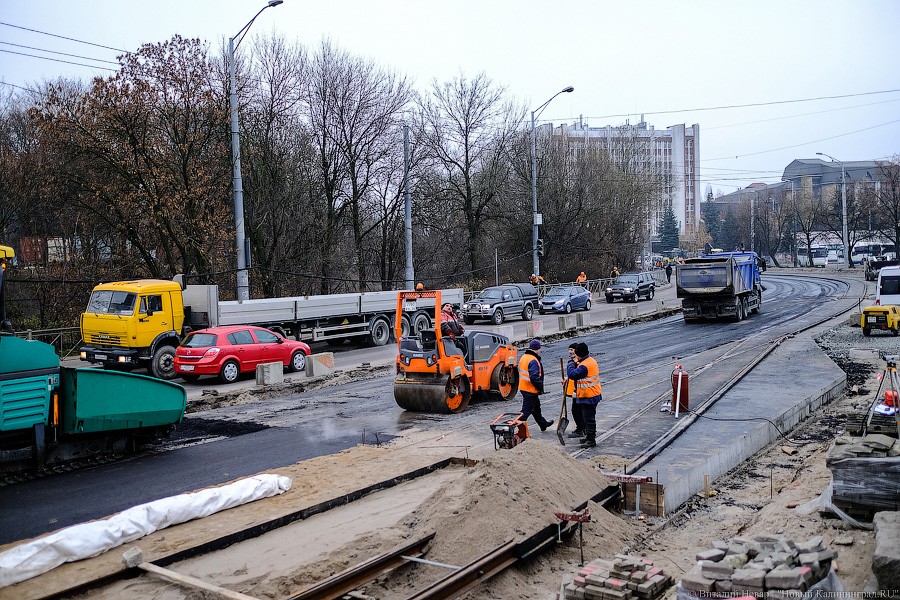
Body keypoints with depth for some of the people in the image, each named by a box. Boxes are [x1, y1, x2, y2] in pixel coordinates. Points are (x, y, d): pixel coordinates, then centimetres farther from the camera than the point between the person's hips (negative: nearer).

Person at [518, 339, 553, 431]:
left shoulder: (524, 357, 8)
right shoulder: (533, 361, -23)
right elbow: (534, 377, -30)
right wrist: (541, 388, -17)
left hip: (523, 388, 10)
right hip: (531, 390, -10)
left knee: (536, 407, 25)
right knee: (526, 410, -4)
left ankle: (543, 424, 42)